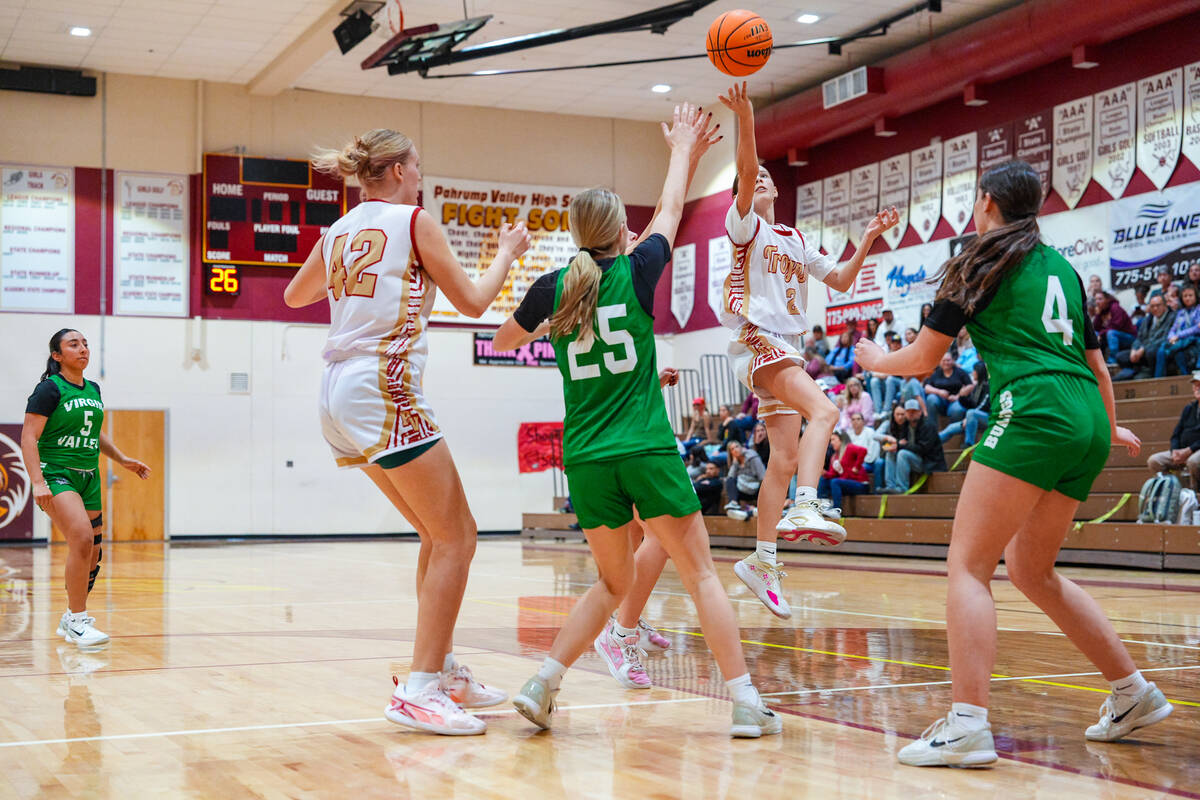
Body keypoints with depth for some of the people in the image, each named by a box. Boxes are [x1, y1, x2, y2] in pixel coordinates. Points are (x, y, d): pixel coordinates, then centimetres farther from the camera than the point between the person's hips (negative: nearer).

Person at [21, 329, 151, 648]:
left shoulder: (93, 390, 13)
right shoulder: (49, 389, -9)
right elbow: (28, 438, -14)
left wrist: (123, 459, 19)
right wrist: (38, 482, -24)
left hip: (89, 478, 8)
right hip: (57, 475, -7)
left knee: (92, 555, 8)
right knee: (82, 539, -26)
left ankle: (71, 619, 26)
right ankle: (77, 622, -16)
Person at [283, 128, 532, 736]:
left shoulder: (338, 231, 17)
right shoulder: (414, 221, -2)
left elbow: (294, 296, 34)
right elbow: (472, 302, 2)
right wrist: (507, 252, 18)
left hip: (340, 391, 8)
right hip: (384, 389, -8)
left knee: (440, 534, 17)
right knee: (456, 538, -6)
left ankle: (442, 668, 21)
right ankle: (418, 690, -12)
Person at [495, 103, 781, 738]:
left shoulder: (551, 287, 4)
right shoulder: (636, 272, -2)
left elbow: (503, 341, 22)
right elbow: (671, 210, 17)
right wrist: (682, 149, 32)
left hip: (586, 458, 4)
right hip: (647, 449, -3)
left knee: (612, 582, 18)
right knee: (701, 573, 3)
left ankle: (542, 684, 7)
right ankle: (745, 702, -1)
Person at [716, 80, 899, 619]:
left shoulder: (797, 241, 23)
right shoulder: (744, 223, 2)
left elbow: (840, 281, 24)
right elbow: (744, 176, -16)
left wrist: (867, 240, 11)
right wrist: (745, 123, -30)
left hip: (787, 347, 7)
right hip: (757, 339, -7)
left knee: (785, 461, 4)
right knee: (822, 410, -30)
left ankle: (762, 560, 10)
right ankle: (805, 508, -42)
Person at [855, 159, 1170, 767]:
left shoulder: (983, 262, 3)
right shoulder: (1060, 266, 22)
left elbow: (921, 359, 6)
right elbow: (1094, 361, 29)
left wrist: (873, 359, 27)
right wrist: (1111, 427, 46)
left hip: (1035, 413, -8)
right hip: (1086, 428, 8)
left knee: (968, 565, -9)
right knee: (1030, 570, 20)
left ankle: (968, 725, -21)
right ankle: (1134, 695, 24)